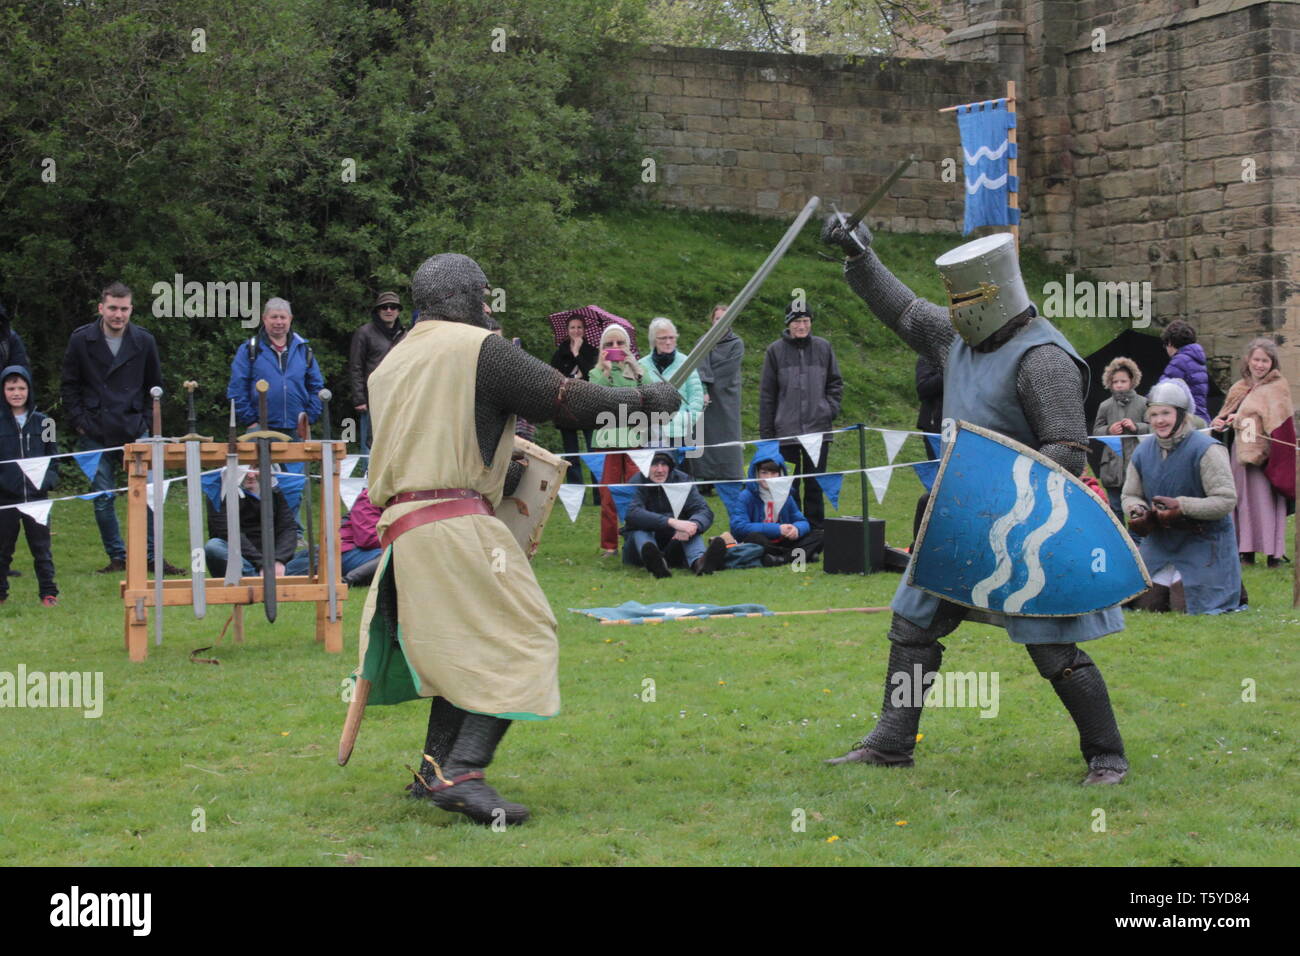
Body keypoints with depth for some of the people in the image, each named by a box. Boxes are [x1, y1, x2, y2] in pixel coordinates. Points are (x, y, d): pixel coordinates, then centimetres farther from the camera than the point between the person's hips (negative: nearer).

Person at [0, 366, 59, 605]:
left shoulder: (43, 423, 6)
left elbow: (53, 458, 11)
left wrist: (48, 480, -3)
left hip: (37, 496, 1)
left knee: (41, 547, 3)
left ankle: (48, 593, 9)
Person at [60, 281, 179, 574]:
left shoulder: (144, 342, 2)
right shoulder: (81, 340, -1)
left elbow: (155, 386, 13)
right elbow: (70, 386, 6)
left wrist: (146, 421, 3)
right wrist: (79, 423, -2)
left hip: (135, 432, 0)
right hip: (96, 436, 0)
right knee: (103, 498, 2)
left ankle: (152, 556, 5)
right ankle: (117, 557, 12)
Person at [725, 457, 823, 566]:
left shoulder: (785, 496, 9)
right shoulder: (745, 497, -7)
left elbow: (802, 522, 10)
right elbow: (739, 526, -19)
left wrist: (797, 529, -18)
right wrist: (777, 529, -21)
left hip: (781, 543, 5)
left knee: (817, 535, -7)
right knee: (754, 537, -37)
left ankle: (783, 558, -32)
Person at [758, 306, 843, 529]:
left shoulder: (823, 348, 6)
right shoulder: (776, 351, 2)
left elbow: (835, 383, 16)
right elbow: (767, 394, 5)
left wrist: (831, 409, 0)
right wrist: (766, 433, 2)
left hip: (818, 429, 1)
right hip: (787, 431, -1)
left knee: (815, 485, 5)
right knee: (789, 486, 1)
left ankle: (816, 529, 11)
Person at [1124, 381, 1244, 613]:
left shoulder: (1206, 450, -16)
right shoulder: (1142, 453, 4)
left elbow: (1226, 500, -19)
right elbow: (1130, 495, 12)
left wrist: (1182, 506, -28)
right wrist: (1137, 510, -12)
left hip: (1202, 542, -6)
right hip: (1159, 542, 6)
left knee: (1186, 606, -13)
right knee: (1145, 605, 3)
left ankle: (1232, 587, 18)